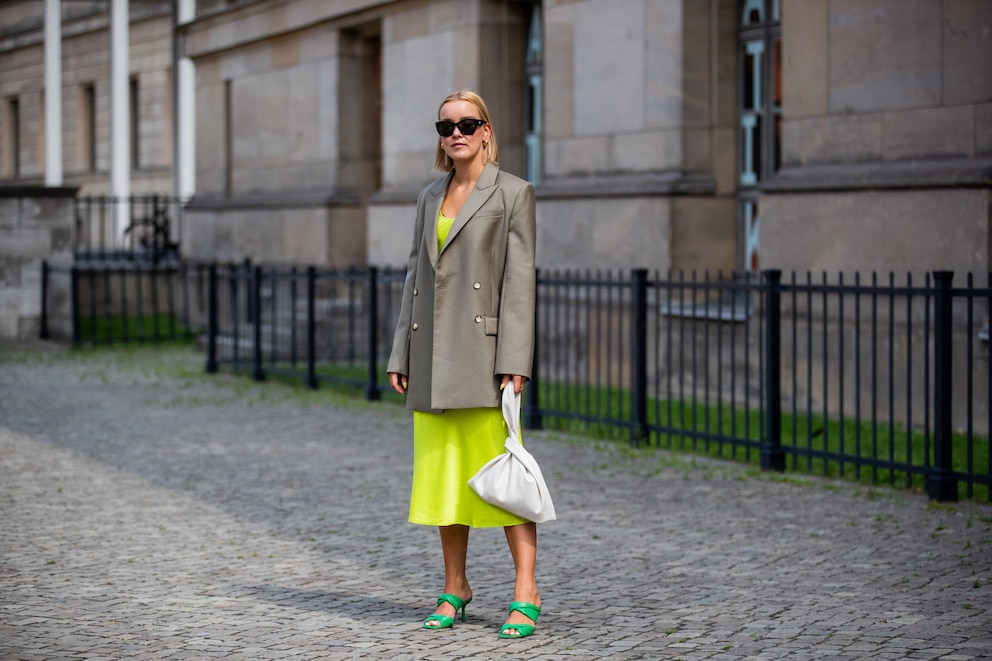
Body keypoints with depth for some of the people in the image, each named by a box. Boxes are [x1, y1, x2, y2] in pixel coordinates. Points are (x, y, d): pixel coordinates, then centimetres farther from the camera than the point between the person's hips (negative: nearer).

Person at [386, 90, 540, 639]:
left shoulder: (512, 193, -1)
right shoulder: (430, 197, 15)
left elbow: (520, 280, -7)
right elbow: (417, 274, 16)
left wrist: (513, 362, -14)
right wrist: (400, 354, 10)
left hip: (482, 355, -6)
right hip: (432, 356, 6)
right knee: (441, 472, 8)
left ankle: (526, 594, -2)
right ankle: (454, 587, 19)